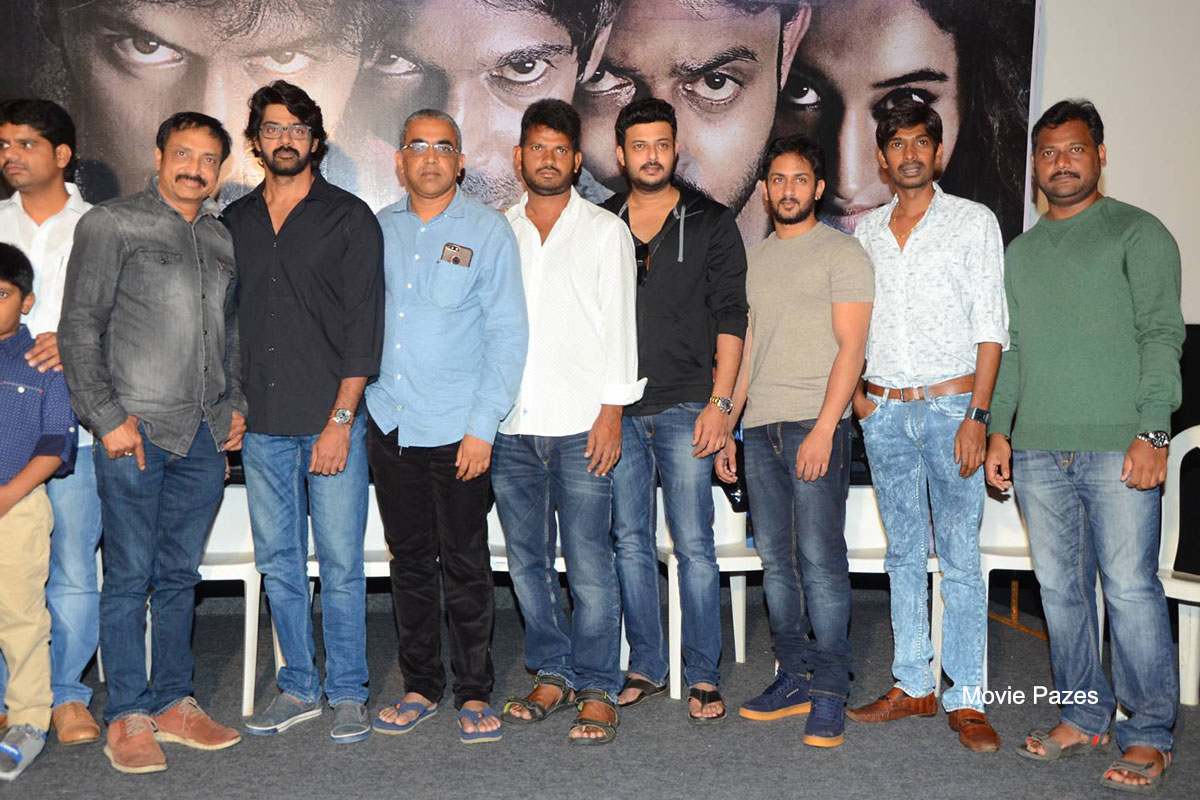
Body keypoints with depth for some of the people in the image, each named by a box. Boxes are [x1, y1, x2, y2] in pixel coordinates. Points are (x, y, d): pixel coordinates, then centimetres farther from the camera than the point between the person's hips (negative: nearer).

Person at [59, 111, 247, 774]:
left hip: (206, 436, 5)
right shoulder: (111, 224, 0)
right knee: (129, 576, 0)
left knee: (180, 575, 12)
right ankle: (127, 716, 11)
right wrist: (108, 416, -11)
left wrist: (235, 403, 14)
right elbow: (79, 329, -4)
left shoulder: (223, 240, 16)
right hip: (136, 433, -5)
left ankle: (174, 704, 22)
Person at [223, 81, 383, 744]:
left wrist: (340, 421, -11)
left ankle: (347, 693, 14)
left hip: (331, 420, -4)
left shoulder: (349, 217, 1)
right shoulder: (235, 221, 14)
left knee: (339, 564, 0)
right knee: (278, 563, 10)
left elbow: (363, 327, -5)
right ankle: (298, 687, 24)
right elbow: (224, 319, 17)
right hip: (262, 425, 4)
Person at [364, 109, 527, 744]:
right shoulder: (378, 229, 9)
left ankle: (474, 695, 16)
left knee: (465, 567, 3)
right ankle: (420, 687, 25)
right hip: (390, 423, 4)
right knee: (409, 561, 12)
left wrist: (483, 426, -11)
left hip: (458, 429, -3)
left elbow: (507, 334, -5)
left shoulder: (488, 230, -2)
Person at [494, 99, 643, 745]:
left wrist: (613, 409, -7)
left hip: (579, 422, -3)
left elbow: (619, 323, 1)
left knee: (589, 565, -4)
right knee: (527, 560, 8)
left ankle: (598, 691, 6)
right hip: (510, 424, 4)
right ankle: (552, 674, 22)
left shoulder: (605, 231, 7)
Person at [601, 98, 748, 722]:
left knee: (694, 546, -3)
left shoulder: (711, 224, 4)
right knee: (630, 543, 8)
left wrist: (719, 401, -9)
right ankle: (646, 667, 19)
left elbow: (731, 317, 0)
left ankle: (703, 676, 8)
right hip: (617, 408, 3)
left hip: (684, 407, -3)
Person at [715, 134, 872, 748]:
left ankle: (829, 693, 2)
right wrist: (726, 427, 15)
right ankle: (793, 679, 18)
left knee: (821, 560, -6)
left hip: (816, 424, -6)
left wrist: (823, 429, -17)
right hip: (760, 427, 6)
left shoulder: (842, 253, 1)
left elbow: (851, 347, -8)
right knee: (775, 561, 8)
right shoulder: (753, 259, 20)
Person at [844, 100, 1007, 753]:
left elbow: (990, 325, -4)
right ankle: (912, 687, 17)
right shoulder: (865, 231, 14)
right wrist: (854, 390, 4)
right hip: (884, 410, 4)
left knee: (959, 557, -3)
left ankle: (966, 699, 4)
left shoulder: (973, 221, 2)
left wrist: (977, 414, -12)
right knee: (903, 554, 8)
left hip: (950, 404, -4)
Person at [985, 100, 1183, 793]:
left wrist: (1152, 431, -14)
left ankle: (1150, 736, 8)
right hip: (1038, 451, 5)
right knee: (1061, 589, 9)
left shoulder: (1138, 233, 3)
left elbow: (1162, 334, -5)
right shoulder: (1020, 252, 19)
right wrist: (999, 429, 11)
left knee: (1131, 589, -4)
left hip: (1116, 447, -5)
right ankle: (1084, 717, 21)